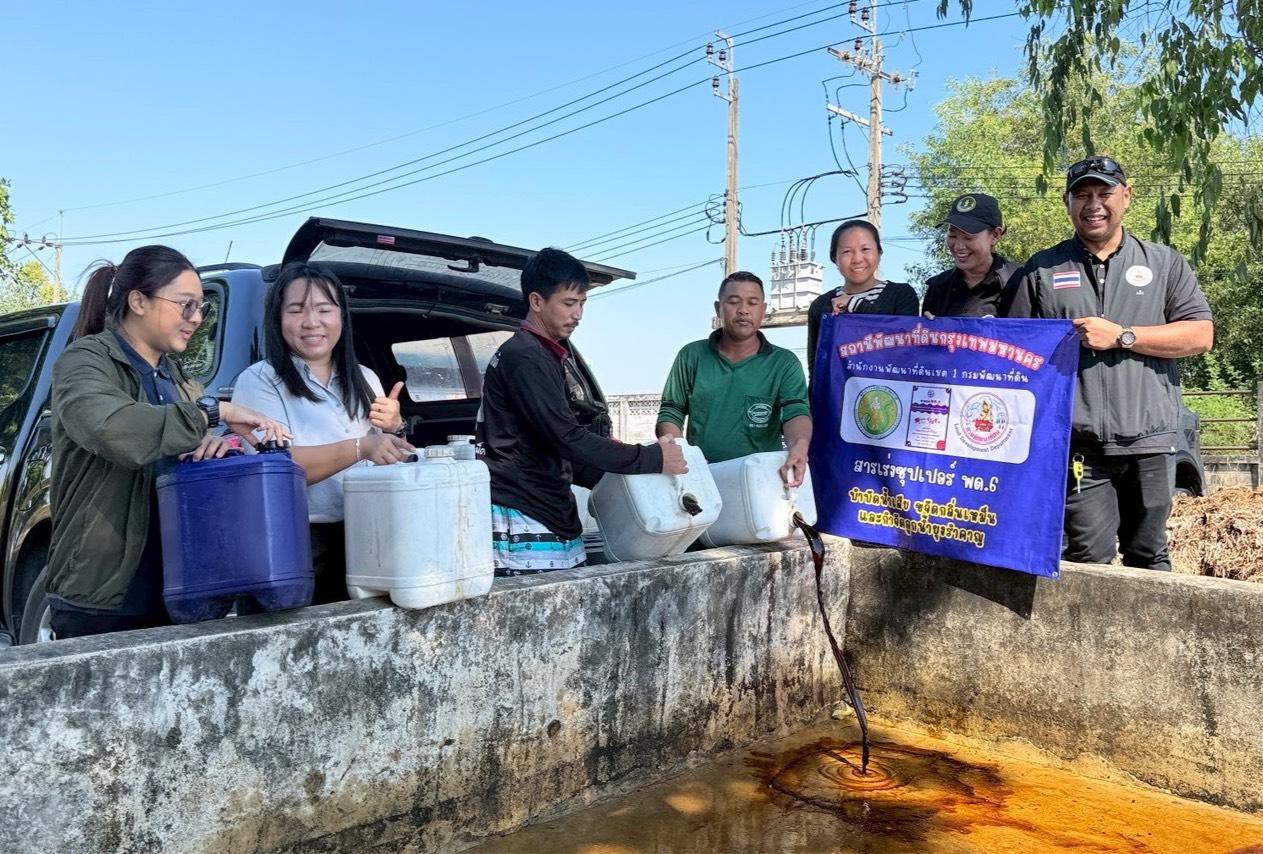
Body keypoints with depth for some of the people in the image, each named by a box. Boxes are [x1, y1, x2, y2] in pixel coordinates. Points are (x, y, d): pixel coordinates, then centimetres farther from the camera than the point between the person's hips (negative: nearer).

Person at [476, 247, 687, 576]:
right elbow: (567, 437, -19)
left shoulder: (554, 356, 18)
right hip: (522, 525, -9)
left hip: (555, 519, 9)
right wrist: (651, 459, -14)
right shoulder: (523, 357, -12)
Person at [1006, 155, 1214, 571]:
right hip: (1076, 443, -1)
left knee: (1149, 558, 11)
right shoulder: (1043, 270, 9)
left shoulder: (1165, 263, 11)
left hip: (1147, 440, 1)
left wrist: (1121, 336, -9)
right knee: (1088, 559, -3)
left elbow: (1201, 334, 2)